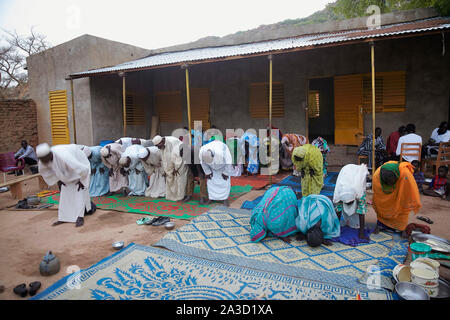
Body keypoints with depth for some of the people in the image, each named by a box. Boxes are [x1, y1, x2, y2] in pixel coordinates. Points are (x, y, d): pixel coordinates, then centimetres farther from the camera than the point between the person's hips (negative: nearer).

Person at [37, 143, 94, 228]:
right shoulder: (42, 160, -22)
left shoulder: (63, 157, -44)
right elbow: (43, 170, 3)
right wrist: (57, 180, 2)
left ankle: (80, 217, -7)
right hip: (67, 173, 7)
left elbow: (83, 169, -41)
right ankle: (64, 218, 11)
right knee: (64, 193, 5)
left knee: (79, 193, -11)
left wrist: (81, 181, -23)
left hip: (80, 167, -7)